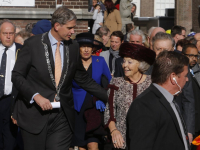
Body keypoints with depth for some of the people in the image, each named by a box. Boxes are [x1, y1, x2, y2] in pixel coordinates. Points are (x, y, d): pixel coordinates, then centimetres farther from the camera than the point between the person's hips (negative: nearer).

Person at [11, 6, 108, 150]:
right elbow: (17, 76, -4)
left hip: (62, 116, 3)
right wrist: (36, 96, -18)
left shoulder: (73, 47, 7)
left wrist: (108, 97, 11)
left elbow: (83, 78, 16)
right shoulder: (33, 44, -5)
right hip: (35, 114, -3)